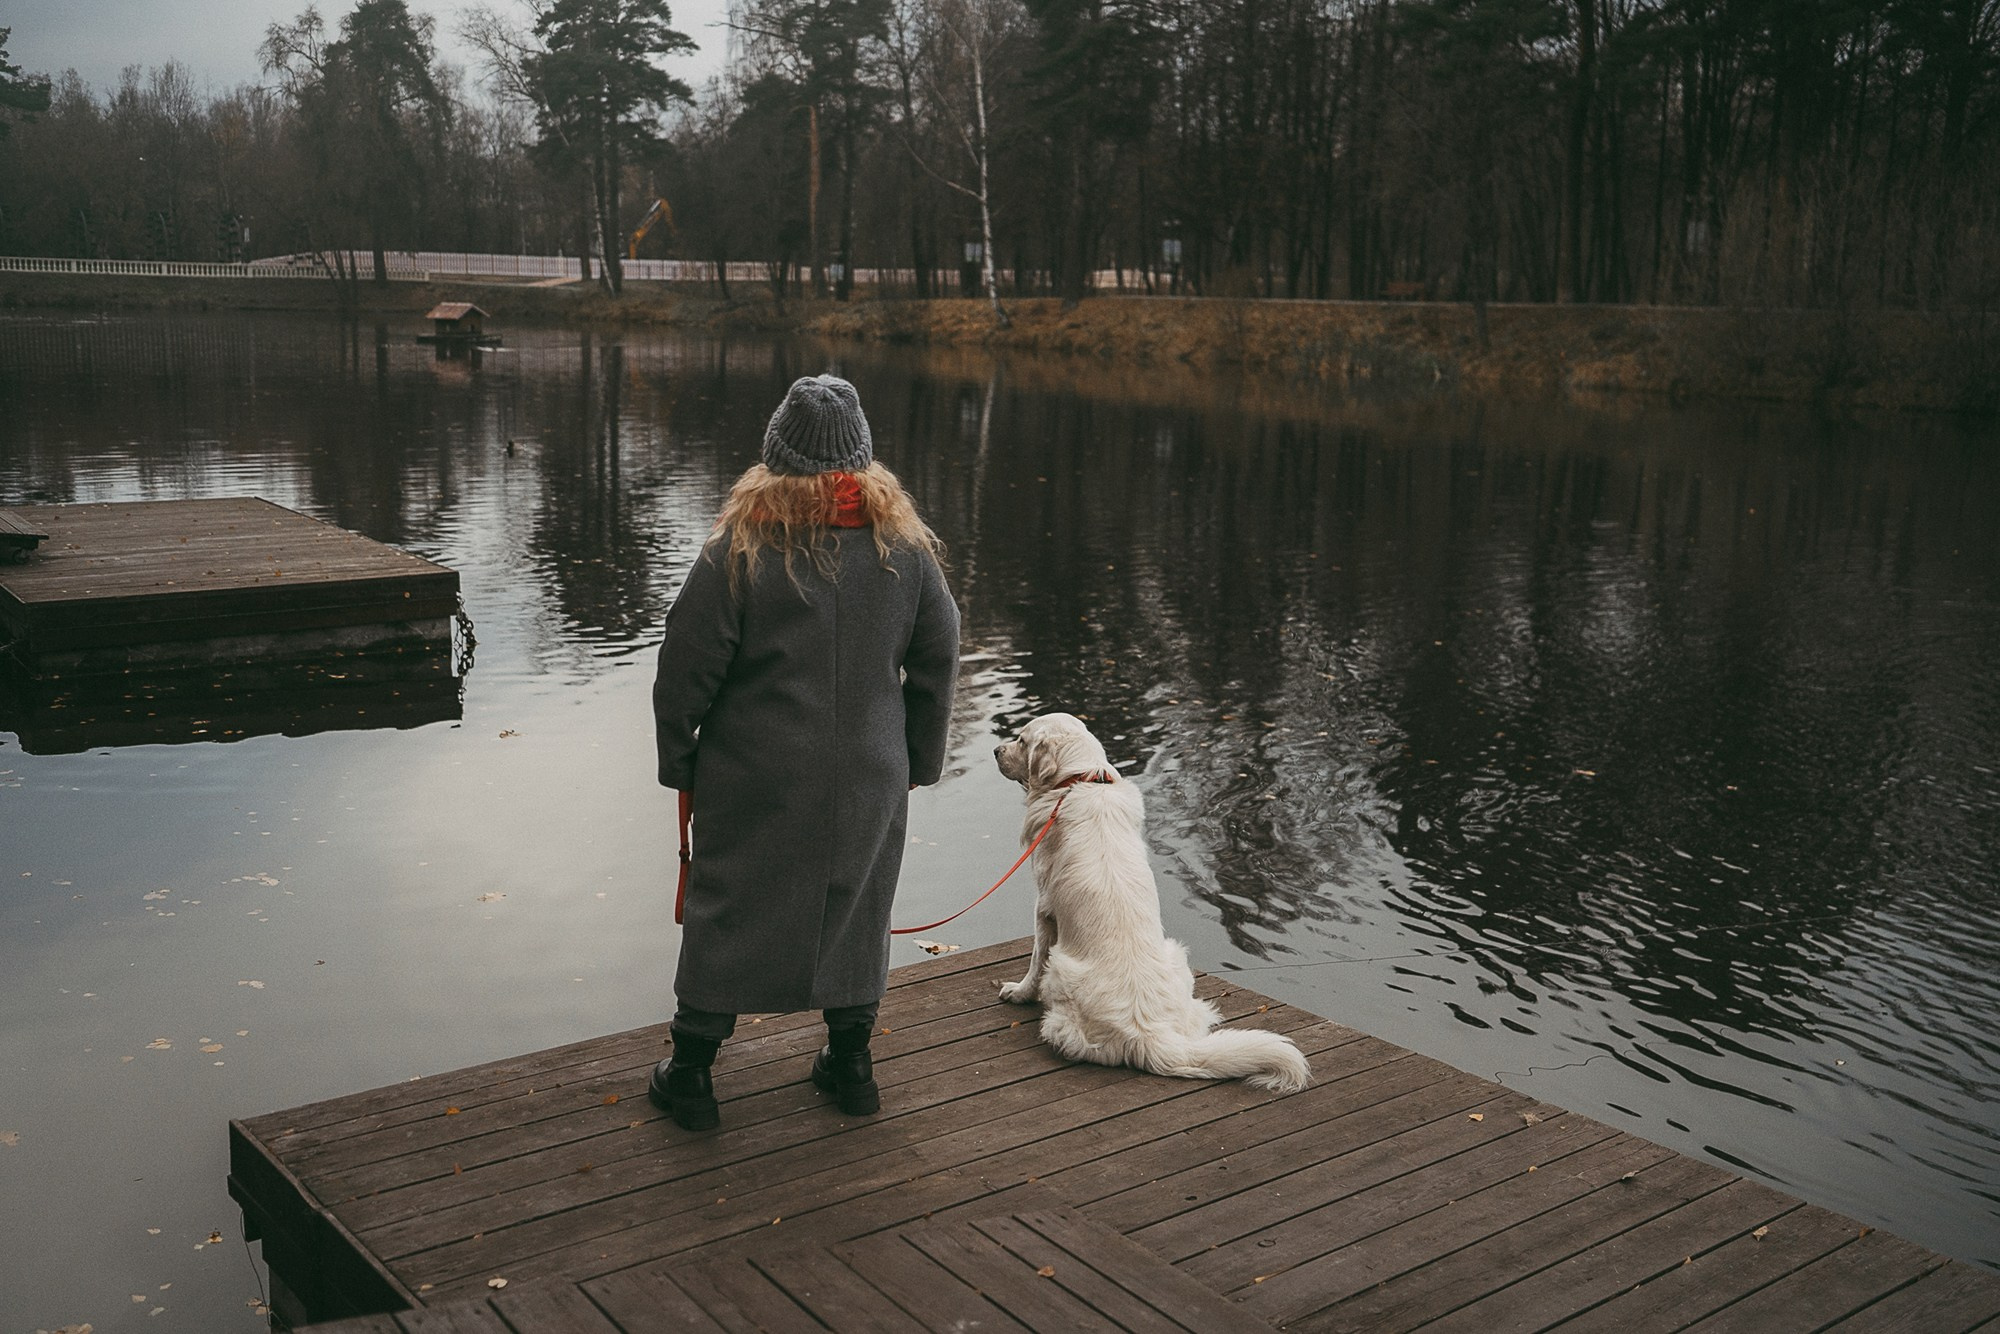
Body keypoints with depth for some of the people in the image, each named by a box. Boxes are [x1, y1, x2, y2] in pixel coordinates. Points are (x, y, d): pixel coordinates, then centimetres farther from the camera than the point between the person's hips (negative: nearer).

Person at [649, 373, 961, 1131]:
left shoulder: (739, 551, -15)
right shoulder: (906, 547, -4)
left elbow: (685, 670, -10)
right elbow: (937, 663, 4)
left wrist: (678, 763, 4)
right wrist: (918, 761, 15)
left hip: (754, 781, -3)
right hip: (868, 781, 3)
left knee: (727, 914, 10)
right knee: (855, 911, 18)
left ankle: (691, 1074, 21)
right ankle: (850, 1065, 29)